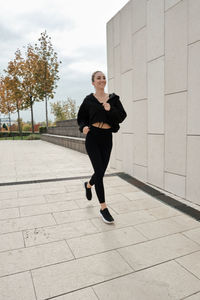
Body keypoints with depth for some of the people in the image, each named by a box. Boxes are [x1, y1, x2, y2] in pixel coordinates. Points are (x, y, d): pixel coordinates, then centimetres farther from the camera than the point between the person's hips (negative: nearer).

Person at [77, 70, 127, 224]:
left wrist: (111, 110, -16)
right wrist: (83, 127, -10)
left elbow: (122, 116, 1)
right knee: (99, 172, -8)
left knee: (101, 171, 10)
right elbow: (81, 118, 11)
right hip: (93, 138, -3)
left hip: (107, 138, 3)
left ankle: (88, 185, 46)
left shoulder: (113, 98, 8)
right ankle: (103, 208, 4)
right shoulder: (88, 100, 4)